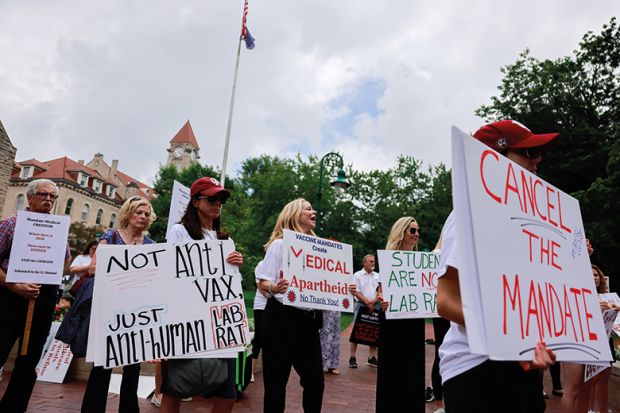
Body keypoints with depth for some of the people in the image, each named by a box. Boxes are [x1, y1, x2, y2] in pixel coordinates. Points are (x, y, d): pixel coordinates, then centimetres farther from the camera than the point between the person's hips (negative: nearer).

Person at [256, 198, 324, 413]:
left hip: (309, 319, 6)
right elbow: (263, 282, -9)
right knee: (276, 380, 5)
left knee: (316, 379, 9)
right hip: (281, 317, -5)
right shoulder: (279, 243, -5)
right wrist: (275, 288, -30)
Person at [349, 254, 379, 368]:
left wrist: (374, 301, -9)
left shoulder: (377, 276, 14)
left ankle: (372, 357, 14)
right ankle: (353, 357, 1)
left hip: (374, 306, 4)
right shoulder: (357, 275, 1)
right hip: (361, 305, -4)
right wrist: (367, 302, -13)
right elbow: (356, 292, -6)